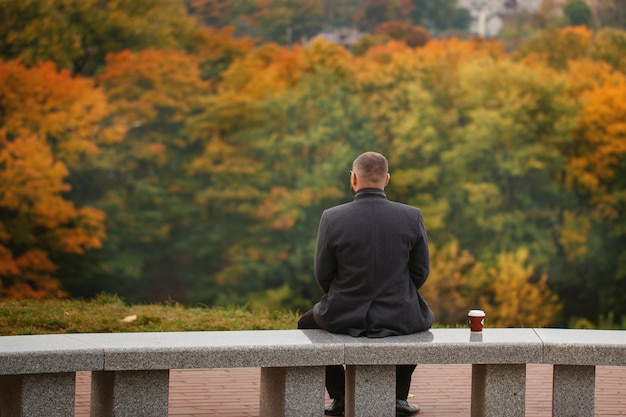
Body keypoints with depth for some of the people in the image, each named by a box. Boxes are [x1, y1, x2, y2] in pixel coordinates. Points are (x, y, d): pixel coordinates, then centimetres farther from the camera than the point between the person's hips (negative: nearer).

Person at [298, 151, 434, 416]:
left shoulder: (332, 218, -12)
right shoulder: (412, 217, -9)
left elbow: (322, 274, -2)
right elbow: (420, 272, 0)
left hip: (344, 317, -1)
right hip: (400, 317, 1)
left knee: (307, 324, 32)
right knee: (424, 320, 37)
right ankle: (398, 395, 27)